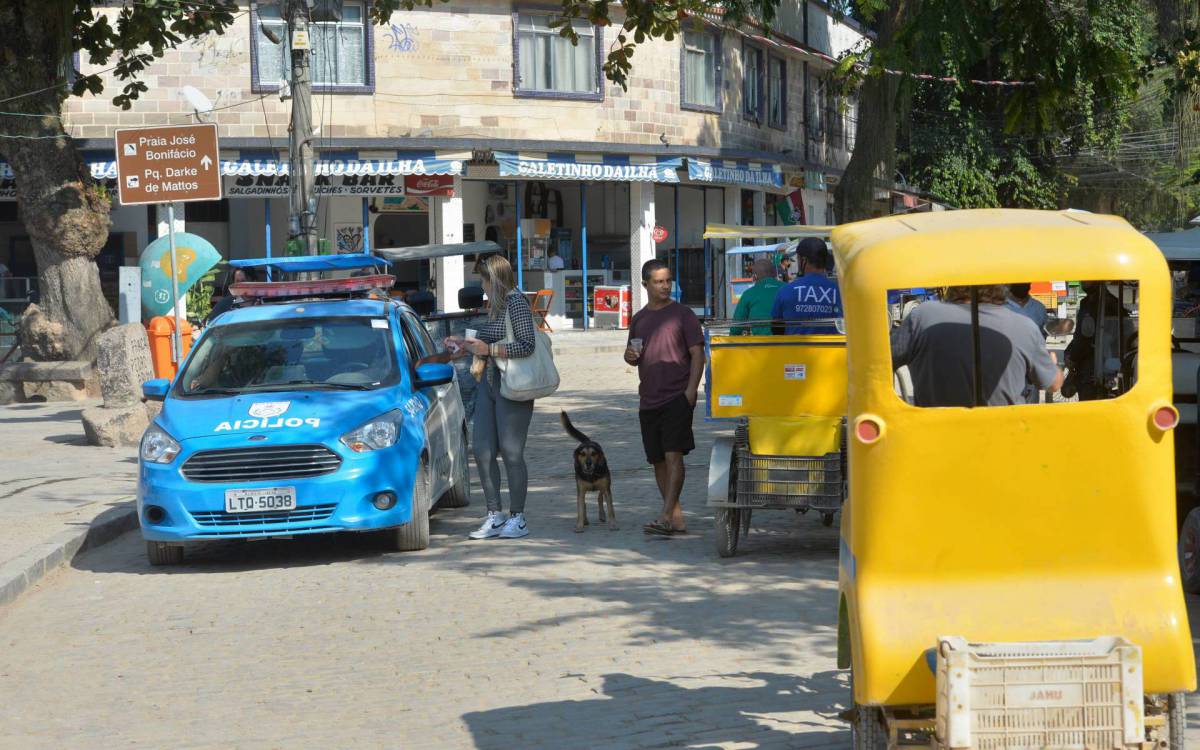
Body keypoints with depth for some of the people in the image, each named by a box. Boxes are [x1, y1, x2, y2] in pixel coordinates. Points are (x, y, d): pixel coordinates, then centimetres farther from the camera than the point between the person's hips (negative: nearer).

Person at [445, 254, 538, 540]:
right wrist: (465, 346, 23)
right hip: (489, 384, 9)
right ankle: (495, 516, 13)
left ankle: (517, 518, 7)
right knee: (483, 452, 5)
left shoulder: (516, 302, -12)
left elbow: (526, 345, -20)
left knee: (510, 452, -4)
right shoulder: (495, 305, 14)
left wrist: (489, 350, -17)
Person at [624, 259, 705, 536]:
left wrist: (690, 390, -14)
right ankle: (677, 518, 13)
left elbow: (697, 354, -4)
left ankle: (666, 517, -19)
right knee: (658, 460, 6)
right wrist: (629, 356, 0)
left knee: (673, 454, -14)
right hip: (649, 399, 6)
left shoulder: (682, 314, -1)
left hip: (677, 396, -6)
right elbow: (633, 356, 25)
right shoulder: (638, 319, 14)